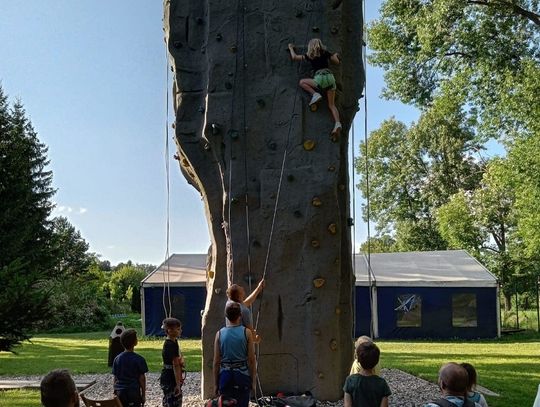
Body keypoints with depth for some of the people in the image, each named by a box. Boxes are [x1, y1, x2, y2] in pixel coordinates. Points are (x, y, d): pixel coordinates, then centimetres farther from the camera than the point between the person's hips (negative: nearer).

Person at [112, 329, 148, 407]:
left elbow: (115, 378, 6)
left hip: (119, 392, 4)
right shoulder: (139, 359, -9)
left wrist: (115, 393, 17)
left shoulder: (117, 359, 2)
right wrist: (143, 395, 4)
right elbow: (142, 378, -5)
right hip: (133, 392, -4)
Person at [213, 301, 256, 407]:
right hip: (242, 375, -2)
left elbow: (216, 362, 1)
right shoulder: (246, 332, -5)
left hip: (225, 375, 2)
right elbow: (251, 360, -5)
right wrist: (253, 381, 4)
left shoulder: (219, 334, 0)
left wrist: (216, 383, 9)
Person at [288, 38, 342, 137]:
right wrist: (335, 55, 44)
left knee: (302, 82, 20)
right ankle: (337, 123, -15)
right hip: (330, 77, 4)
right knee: (331, 105, 6)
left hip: (320, 78, -4)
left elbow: (294, 57, 22)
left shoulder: (309, 55, 12)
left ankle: (315, 94, -1)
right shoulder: (326, 53, 16)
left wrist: (291, 48, 40)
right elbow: (337, 62, 23)